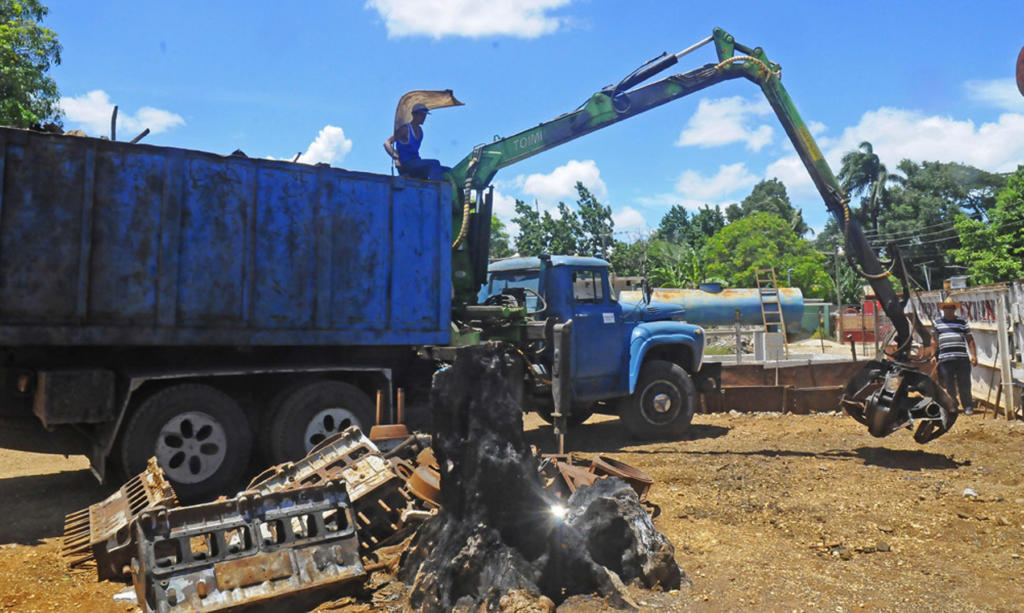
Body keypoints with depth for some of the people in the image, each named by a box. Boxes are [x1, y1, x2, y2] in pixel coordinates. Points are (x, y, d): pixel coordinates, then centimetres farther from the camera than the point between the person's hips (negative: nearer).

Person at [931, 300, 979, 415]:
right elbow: (934, 340, 15)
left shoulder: (962, 322, 13)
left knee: (965, 384, 0)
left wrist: (974, 355, 1)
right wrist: (933, 355, 6)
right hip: (945, 359, 0)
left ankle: (968, 407, 9)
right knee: (949, 385, 4)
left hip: (962, 358, 0)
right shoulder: (937, 323, 14)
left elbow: (970, 340, 11)